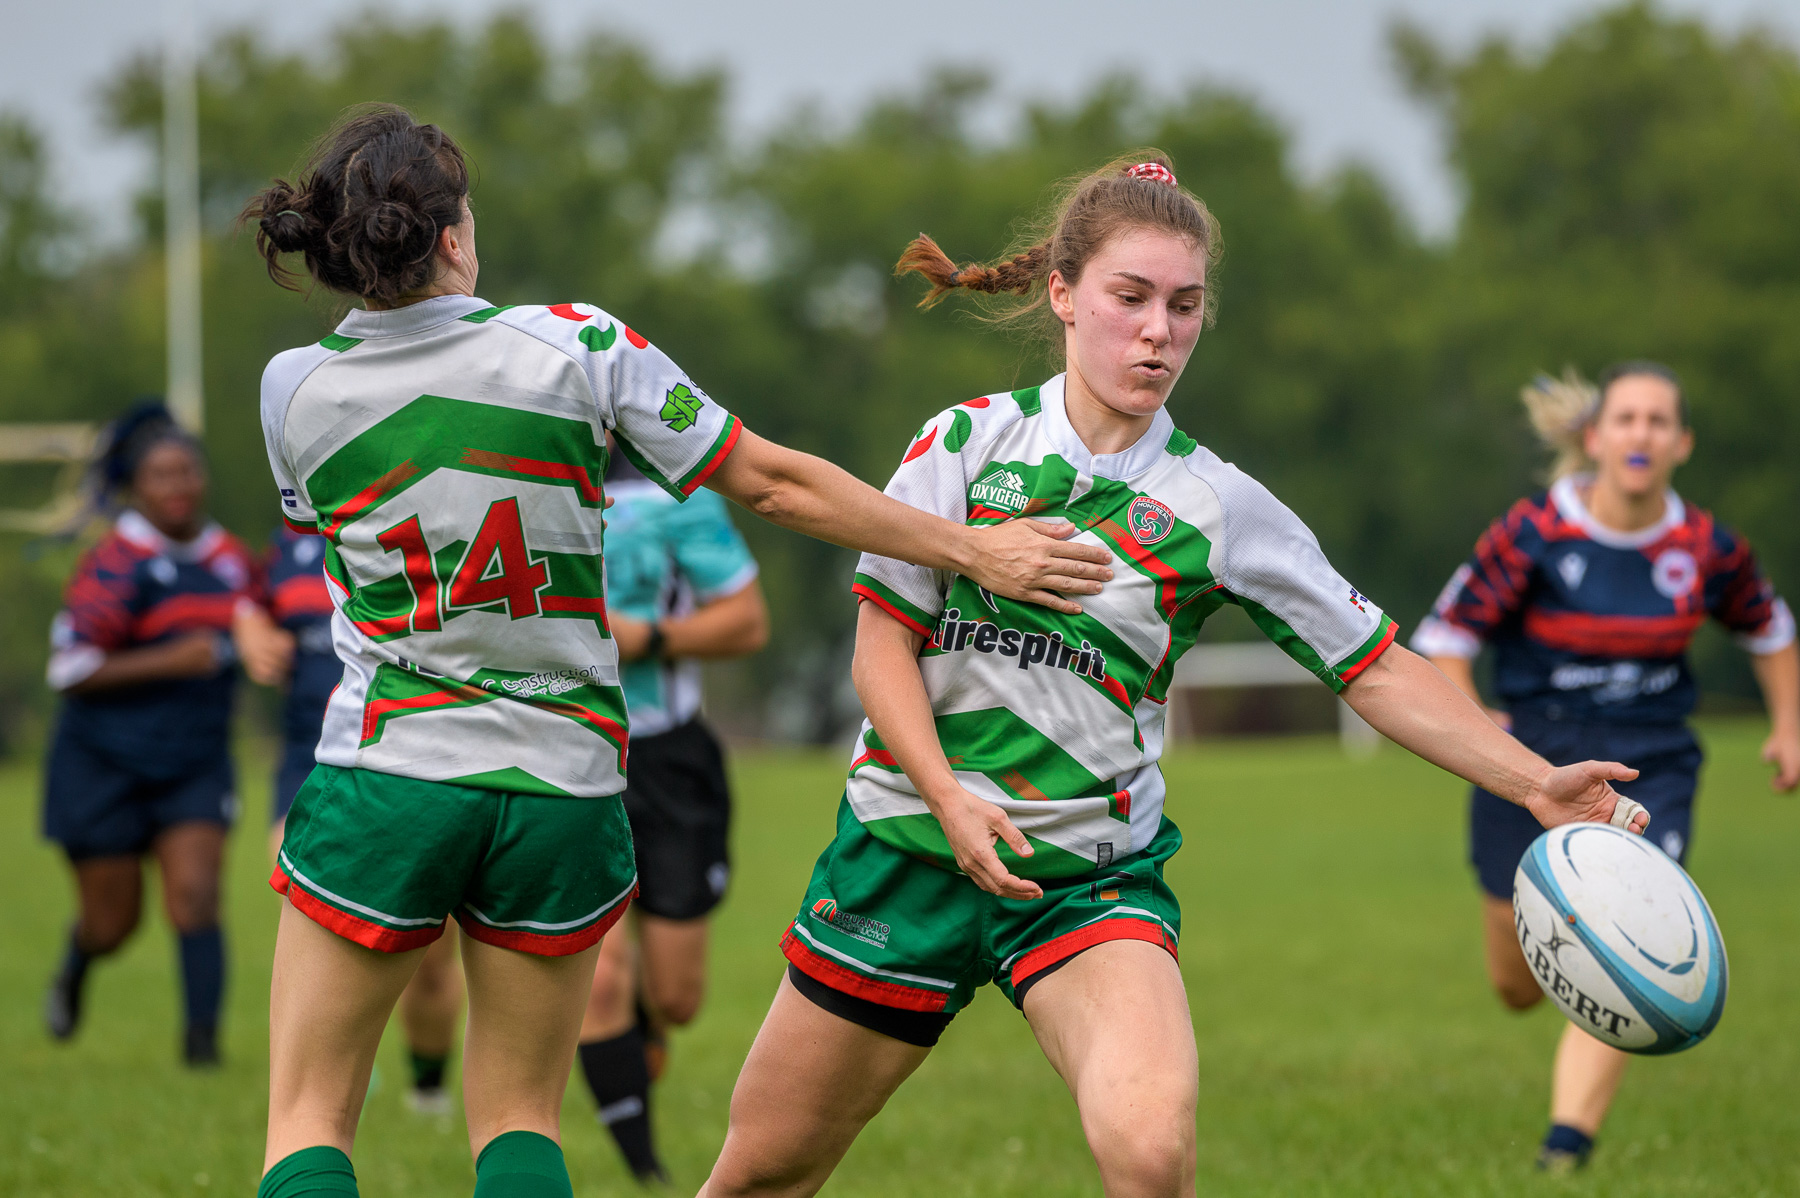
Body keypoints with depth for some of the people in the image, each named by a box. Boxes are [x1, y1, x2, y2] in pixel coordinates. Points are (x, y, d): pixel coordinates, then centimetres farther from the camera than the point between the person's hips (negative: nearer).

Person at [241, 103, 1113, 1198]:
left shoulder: (293, 391, -5)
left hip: (384, 778, -1)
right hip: (565, 797, 1)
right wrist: (970, 548, 3)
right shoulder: (572, 345, -9)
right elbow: (773, 484, -4)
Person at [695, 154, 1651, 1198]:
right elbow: (884, 639, -2)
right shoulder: (971, 441, -2)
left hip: (1095, 873, -1)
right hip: (912, 839, 1)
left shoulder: (1219, 506, -2)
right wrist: (950, 798, -17)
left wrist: (1537, 785, -9)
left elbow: (1375, 670, 1)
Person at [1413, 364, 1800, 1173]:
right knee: (1518, 987, 14)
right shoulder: (1533, 535, -13)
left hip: (1650, 778, 0)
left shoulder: (1708, 550, -5)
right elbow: (1446, 635, -6)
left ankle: (1567, 1148, -15)